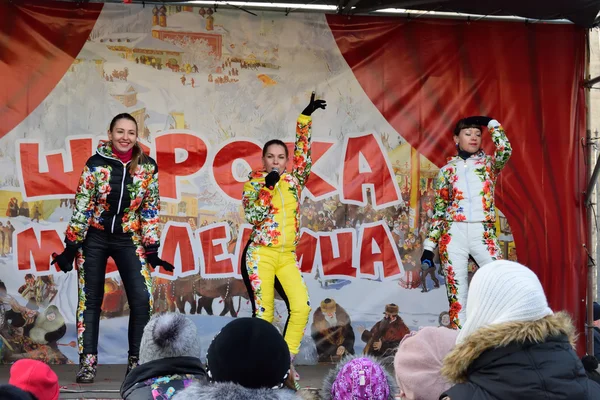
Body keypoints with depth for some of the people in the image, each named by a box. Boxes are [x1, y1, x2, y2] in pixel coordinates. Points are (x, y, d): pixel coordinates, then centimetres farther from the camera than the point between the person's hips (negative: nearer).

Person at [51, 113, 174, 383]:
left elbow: (151, 209, 0)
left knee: (142, 299, -11)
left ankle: (134, 359, 4)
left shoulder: (148, 167, -3)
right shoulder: (95, 164, -7)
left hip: (128, 239, 1)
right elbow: (81, 206, -5)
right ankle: (88, 362, 12)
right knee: (90, 300, 3)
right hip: (94, 238, 0)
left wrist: (152, 248, -3)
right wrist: (71, 246, -8)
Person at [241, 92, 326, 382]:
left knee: (301, 306, -12)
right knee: (263, 313, -7)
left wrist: (306, 117, 0)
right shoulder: (254, 183, 2)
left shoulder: (294, 181, 11)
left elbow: (304, 151, 6)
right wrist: (267, 187, -17)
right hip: (260, 255, -4)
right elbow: (252, 217, -10)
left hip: (287, 257, 4)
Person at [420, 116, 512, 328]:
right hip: (453, 235, 0)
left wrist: (492, 123, -1)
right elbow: (438, 210, 11)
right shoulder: (447, 170, 12)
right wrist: (429, 245, 5)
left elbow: (505, 151, -12)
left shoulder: (488, 163, 12)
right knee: (456, 290, 0)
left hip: (483, 233, 0)